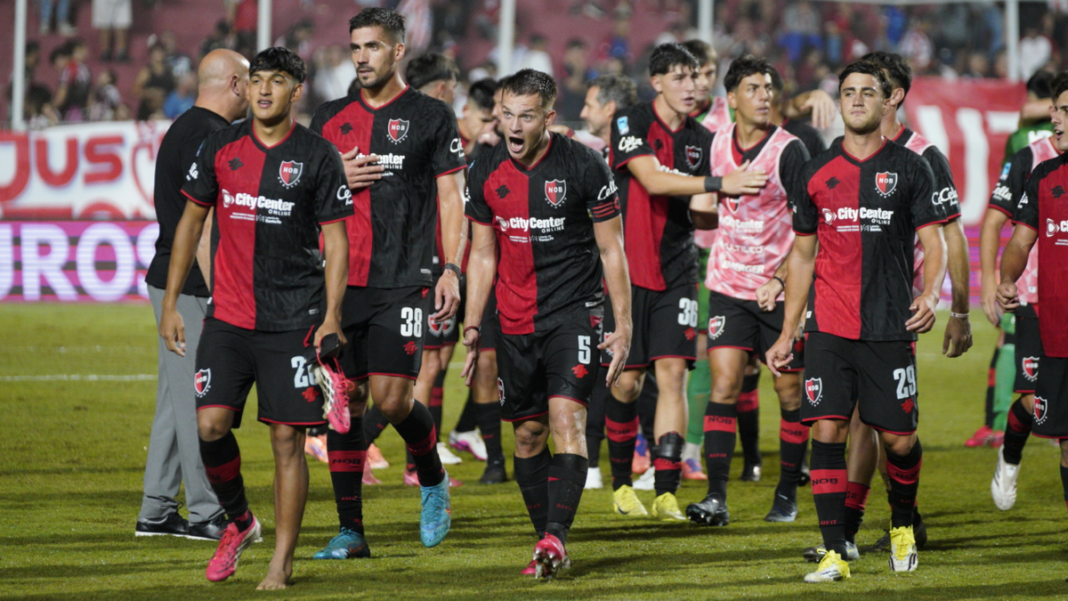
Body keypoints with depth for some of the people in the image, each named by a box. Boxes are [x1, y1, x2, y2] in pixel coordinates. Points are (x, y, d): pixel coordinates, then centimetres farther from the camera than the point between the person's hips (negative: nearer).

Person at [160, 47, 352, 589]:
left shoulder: (317, 156, -1)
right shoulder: (219, 148, 6)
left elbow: (335, 240, 1)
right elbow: (190, 222, 14)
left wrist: (331, 317, -9)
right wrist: (170, 304, 10)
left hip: (294, 320, -2)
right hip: (227, 316, 2)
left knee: (288, 440, -3)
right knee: (211, 425, -10)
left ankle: (281, 562, 5)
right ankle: (239, 522, 16)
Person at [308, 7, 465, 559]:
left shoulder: (431, 117, 3)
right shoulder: (329, 118, 13)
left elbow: (451, 197, 2)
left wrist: (451, 269, -7)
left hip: (402, 283, -4)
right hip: (340, 280, 4)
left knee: (392, 398, -11)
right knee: (343, 402, 0)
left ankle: (433, 482, 18)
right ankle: (350, 529, 4)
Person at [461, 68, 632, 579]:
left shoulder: (583, 167, -9)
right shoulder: (486, 173, 3)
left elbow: (612, 249, -3)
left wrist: (623, 326, -5)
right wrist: (472, 326, 9)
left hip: (575, 310, -4)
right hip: (516, 321, 5)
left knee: (566, 416, -20)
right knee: (527, 434, 7)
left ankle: (555, 534, -27)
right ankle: (550, 549, 16)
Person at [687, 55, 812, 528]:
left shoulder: (789, 151, -11)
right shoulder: (717, 144, 3)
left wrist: (781, 279, -21)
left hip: (781, 291, -3)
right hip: (729, 287, 3)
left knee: (790, 394, 3)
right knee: (724, 384, -9)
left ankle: (787, 496, 17)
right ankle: (716, 498, -11)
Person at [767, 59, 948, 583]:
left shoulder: (909, 169, 3)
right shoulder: (817, 172, 10)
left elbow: (933, 244, 1)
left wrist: (930, 293, -20)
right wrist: (786, 334, 14)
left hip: (890, 325, -1)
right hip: (828, 328, 1)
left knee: (898, 439, 1)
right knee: (828, 432, -10)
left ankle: (902, 524, 30)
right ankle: (834, 552, -8)